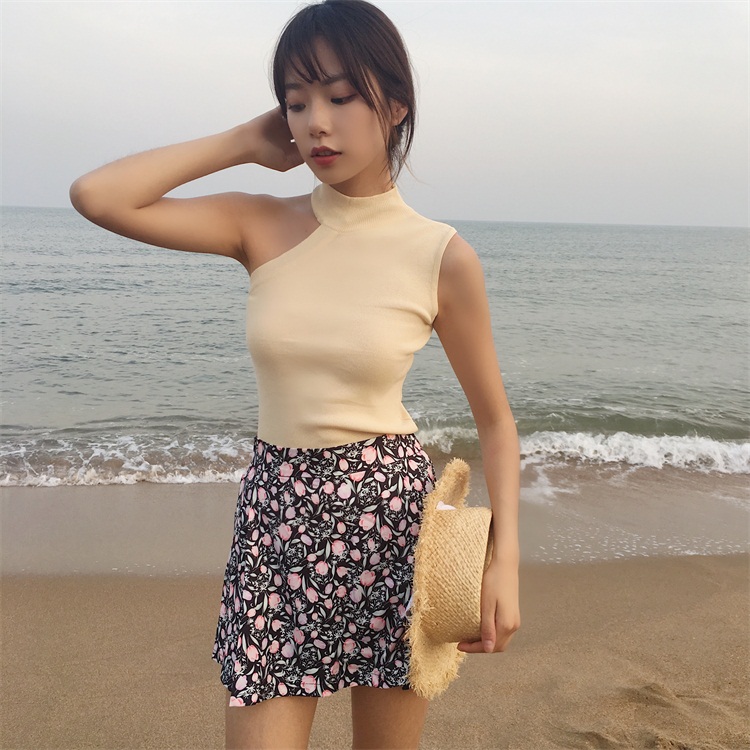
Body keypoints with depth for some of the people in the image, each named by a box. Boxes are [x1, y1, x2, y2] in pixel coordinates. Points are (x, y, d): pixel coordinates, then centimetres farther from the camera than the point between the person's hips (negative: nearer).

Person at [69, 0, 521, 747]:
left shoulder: (443, 257, -7)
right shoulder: (261, 227, -2)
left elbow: (494, 419, 2)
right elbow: (95, 195, -13)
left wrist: (505, 559, -6)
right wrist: (244, 142, -7)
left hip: (390, 514, -1)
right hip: (275, 516, 1)